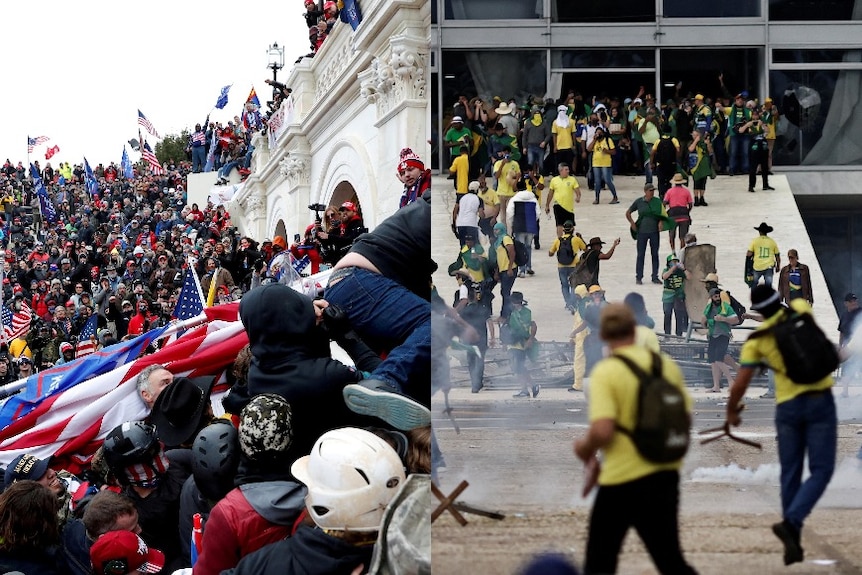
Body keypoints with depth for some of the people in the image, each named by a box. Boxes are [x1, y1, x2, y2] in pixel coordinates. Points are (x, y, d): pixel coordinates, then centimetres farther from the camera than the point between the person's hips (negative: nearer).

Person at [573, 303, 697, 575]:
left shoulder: (605, 372, -13)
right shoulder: (667, 364, 4)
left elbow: (602, 431, -22)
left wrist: (584, 447, -2)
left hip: (621, 482, -5)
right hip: (665, 477, 5)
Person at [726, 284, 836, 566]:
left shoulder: (756, 340, 0)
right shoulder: (800, 309, 0)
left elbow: (739, 385, -2)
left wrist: (731, 411, 14)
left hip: (787, 406, 2)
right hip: (819, 400, -1)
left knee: (790, 474, 13)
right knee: (820, 471, 0)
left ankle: (793, 542, 15)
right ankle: (790, 522, -19)